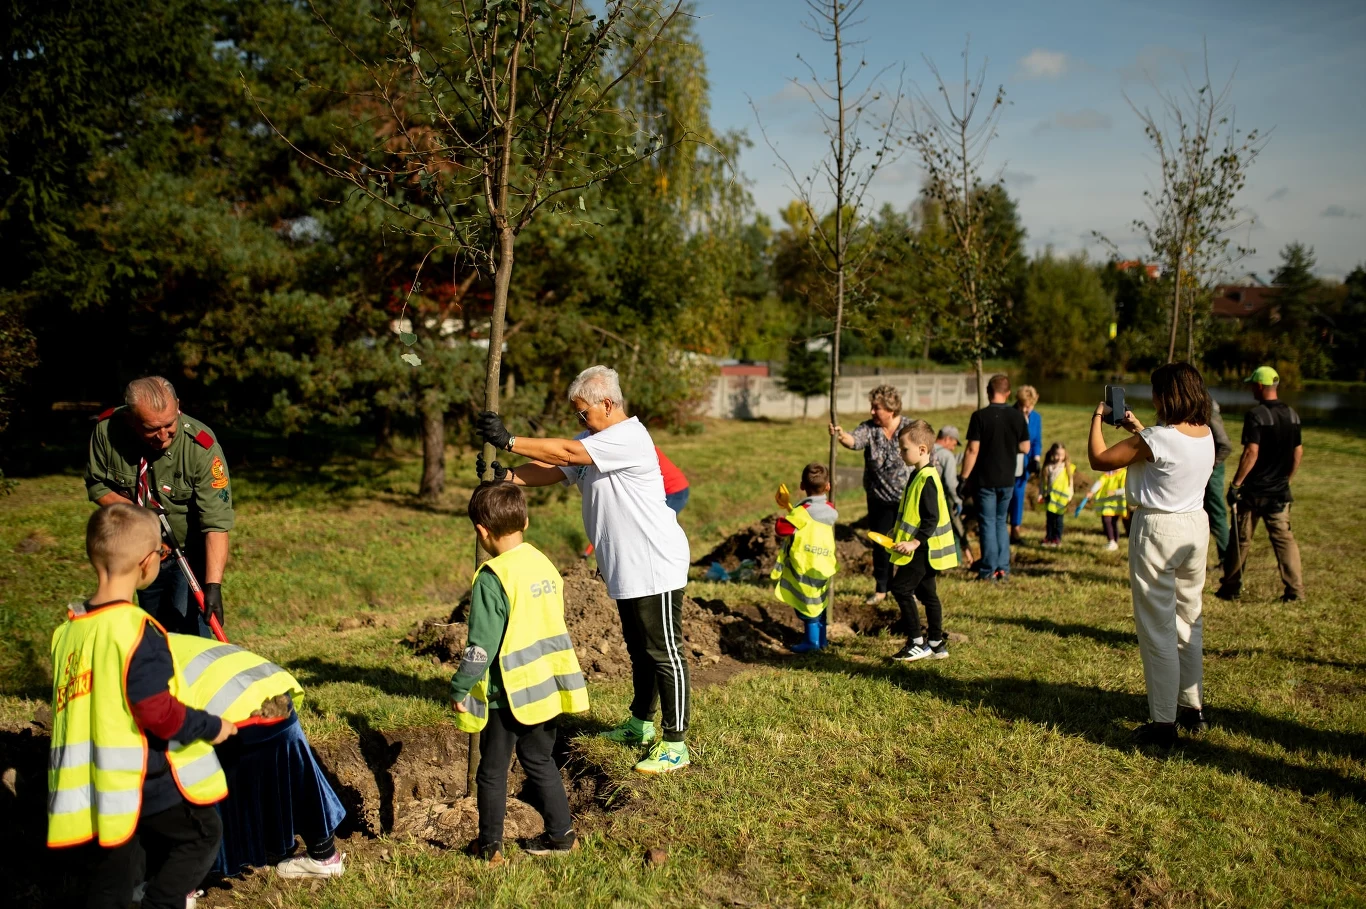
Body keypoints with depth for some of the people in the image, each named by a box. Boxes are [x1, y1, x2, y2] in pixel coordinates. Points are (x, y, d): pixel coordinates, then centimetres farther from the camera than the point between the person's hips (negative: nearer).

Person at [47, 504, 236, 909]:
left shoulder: (69, 630, 2)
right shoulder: (137, 630, -22)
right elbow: (159, 713, -23)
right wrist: (212, 727, -8)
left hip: (101, 785, 8)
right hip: (147, 780, -8)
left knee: (113, 874, 19)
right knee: (202, 833, 12)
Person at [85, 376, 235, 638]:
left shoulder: (202, 447, -31)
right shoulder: (107, 430, -19)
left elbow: (217, 523, -33)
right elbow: (96, 485, -3)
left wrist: (213, 585, -42)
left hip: (190, 557, -5)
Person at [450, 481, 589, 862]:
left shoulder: (492, 578, -20)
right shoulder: (544, 563, 2)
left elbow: (482, 646, -20)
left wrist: (459, 689, -8)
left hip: (507, 694, -6)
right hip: (546, 687, 6)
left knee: (492, 771, 11)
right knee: (540, 761, 21)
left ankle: (490, 845, 22)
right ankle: (560, 833, 26)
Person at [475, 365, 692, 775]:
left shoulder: (629, 437, -20)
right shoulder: (592, 441, 11)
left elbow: (565, 454, -28)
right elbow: (550, 470, 1)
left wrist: (509, 441, -27)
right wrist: (506, 477, -16)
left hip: (656, 566, -10)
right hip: (625, 569, 10)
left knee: (664, 653, -2)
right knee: (639, 650, 22)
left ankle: (675, 744, 6)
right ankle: (641, 724, 37)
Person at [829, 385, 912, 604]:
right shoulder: (869, 428, -5)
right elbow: (855, 440, -27)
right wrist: (842, 436, -49)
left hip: (907, 499, -2)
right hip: (879, 499, 2)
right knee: (880, 545, 11)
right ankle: (881, 589, 26)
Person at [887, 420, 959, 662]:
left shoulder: (927, 478, -19)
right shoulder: (918, 475, 12)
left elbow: (932, 518, -23)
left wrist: (914, 542, -25)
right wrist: (903, 537, 22)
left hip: (923, 549, -10)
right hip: (924, 548, 10)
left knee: (901, 588, -8)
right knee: (926, 592, 14)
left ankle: (917, 643, -2)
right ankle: (936, 644, 21)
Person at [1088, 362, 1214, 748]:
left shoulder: (1155, 439, -20)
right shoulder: (1206, 434, 3)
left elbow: (1099, 459, -11)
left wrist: (1097, 418, 3)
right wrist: (1139, 430, 23)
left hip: (1158, 531, -8)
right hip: (1196, 527, 8)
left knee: (1157, 630, 1)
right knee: (1188, 621, 20)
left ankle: (1163, 723, 7)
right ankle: (1193, 709, 32)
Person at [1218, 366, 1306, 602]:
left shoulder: (1256, 415, -16)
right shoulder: (1292, 415, 6)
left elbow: (1251, 452, -21)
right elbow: (1298, 452, 12)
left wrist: (1235, 484, -18)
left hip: (1254, 490, -5)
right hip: (1280, 491, 6)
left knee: (1241, 539, 5)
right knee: (1283, 537, 9)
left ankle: (1230, 589, 14)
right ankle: (1295, 589, 4)